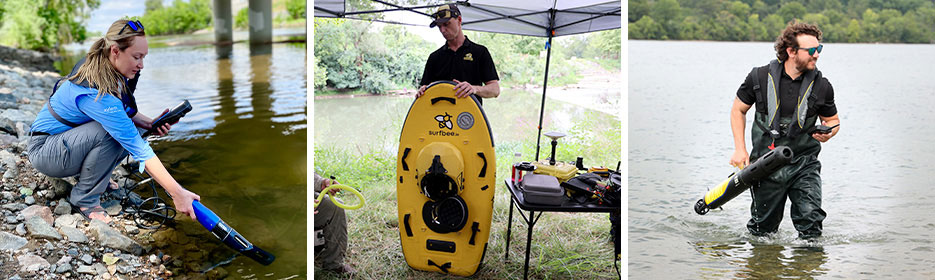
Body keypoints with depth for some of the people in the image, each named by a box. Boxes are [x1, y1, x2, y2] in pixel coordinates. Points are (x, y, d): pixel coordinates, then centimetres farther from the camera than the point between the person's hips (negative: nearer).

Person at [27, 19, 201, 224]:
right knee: (111, 133, -31)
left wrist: (149, 123, -12)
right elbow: (138, 149, -37)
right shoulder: (96, 92, -34)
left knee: (130, 129, -8)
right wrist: (177, 193, -39)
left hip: (70, 141, 8)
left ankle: (92, 174, 10)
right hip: (44, 151, -8)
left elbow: (124, 111, 10)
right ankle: (85, 199, -14)